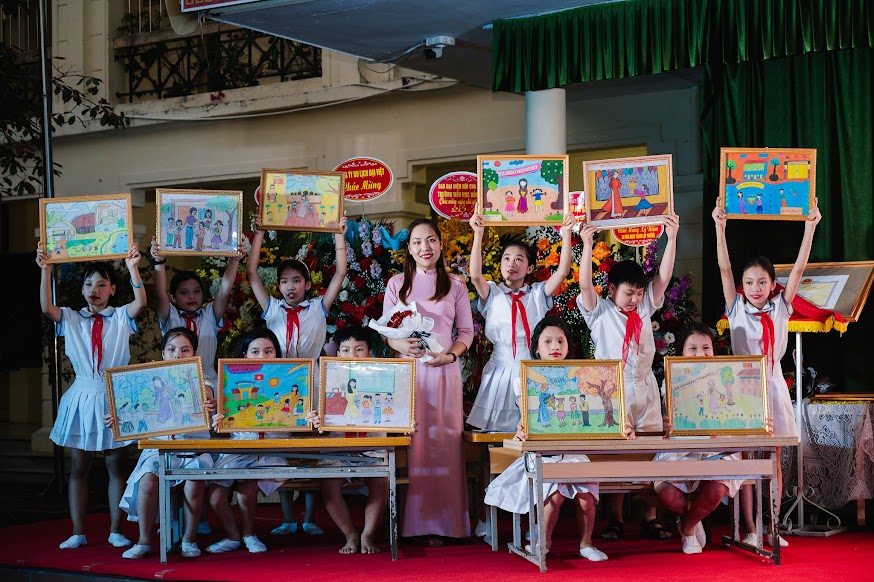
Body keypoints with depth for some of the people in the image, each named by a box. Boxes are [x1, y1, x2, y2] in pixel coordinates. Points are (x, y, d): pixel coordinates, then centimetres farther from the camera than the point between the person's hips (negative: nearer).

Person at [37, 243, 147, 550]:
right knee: (78, 467, 4)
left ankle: (116, 531, 9)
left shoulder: (120, 318, 2)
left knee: (116, 466, 4)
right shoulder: (72, 319, 5)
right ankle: (78, 533, 9)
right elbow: (47, 308, -12)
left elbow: (140, 302, -17)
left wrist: (133, 269, -27)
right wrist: (45, 270, -20)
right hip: (81, 396, 1)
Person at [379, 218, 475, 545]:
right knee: (408, 442, -5)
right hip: (407, 370, 0)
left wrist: (450, 355, -10)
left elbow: (467, 330, 8)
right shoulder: (397, 284, 9)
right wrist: (400, 345, -13)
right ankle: (407, 522, -1)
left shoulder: (455, 285, 9)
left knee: (442, 443, -3)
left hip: (443, 371, 0)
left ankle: (439, 523, 2)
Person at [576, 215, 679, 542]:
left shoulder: (645, 308, 10)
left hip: (645, 389, 4)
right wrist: (587, 245, -24)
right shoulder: (600, 312, 0)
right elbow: (585, 285, -15)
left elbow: (663, 278, 2)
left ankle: (650, 519, 9)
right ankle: (614, 521, 3)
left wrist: (671, 238, -7)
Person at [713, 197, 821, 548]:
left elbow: (799, 268, -1)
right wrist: (719, 227, -14)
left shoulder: (780, 308, 5)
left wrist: (810, 227, -7)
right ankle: (750, 530, 1)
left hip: (773, 385, 2)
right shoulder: (736, 309, 2)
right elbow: (724, 268, -6)